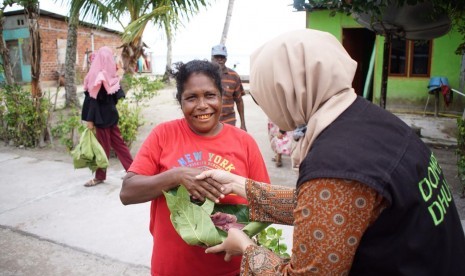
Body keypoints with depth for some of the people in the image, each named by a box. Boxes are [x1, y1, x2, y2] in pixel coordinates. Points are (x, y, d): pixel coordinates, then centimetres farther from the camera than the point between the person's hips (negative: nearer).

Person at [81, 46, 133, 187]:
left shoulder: (98, 76, -16)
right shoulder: (111, 76, 5)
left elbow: (93, 99, -16)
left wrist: (90, 119, -14)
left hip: (101, 116, -7)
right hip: (111, 113, 7)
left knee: (103, 145, 2)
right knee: (117, 143, 12)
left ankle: (100, 176, 15)